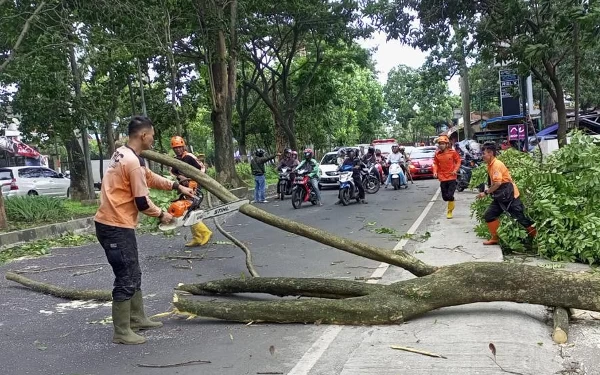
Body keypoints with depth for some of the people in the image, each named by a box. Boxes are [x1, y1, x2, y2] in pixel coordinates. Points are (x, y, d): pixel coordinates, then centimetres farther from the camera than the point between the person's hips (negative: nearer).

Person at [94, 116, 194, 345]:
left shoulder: (123, 154, 11)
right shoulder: (133, 162, -20)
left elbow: (149, 177, 23)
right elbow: (142, 203, -18)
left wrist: (177, 186, 18)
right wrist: (161, 215, 0)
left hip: (112, 224, 10)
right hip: (116, 228, -10)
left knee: (133, 275, 19)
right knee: (126, 279, -2)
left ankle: (137, 319, 32)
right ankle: (121, 332, 7)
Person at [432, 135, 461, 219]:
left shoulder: (452, 152, -6)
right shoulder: (437, 154, 0)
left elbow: (458, 161, 2)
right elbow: (435, 164, 7)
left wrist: (455, 170, -11)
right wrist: (435, 172, -8)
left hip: (451, 177, -3)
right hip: (442, 178, 3)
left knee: (450, 195, -9)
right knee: (445, 196, 5)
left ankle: (450, 211, 11)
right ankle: (451, 205, 37)